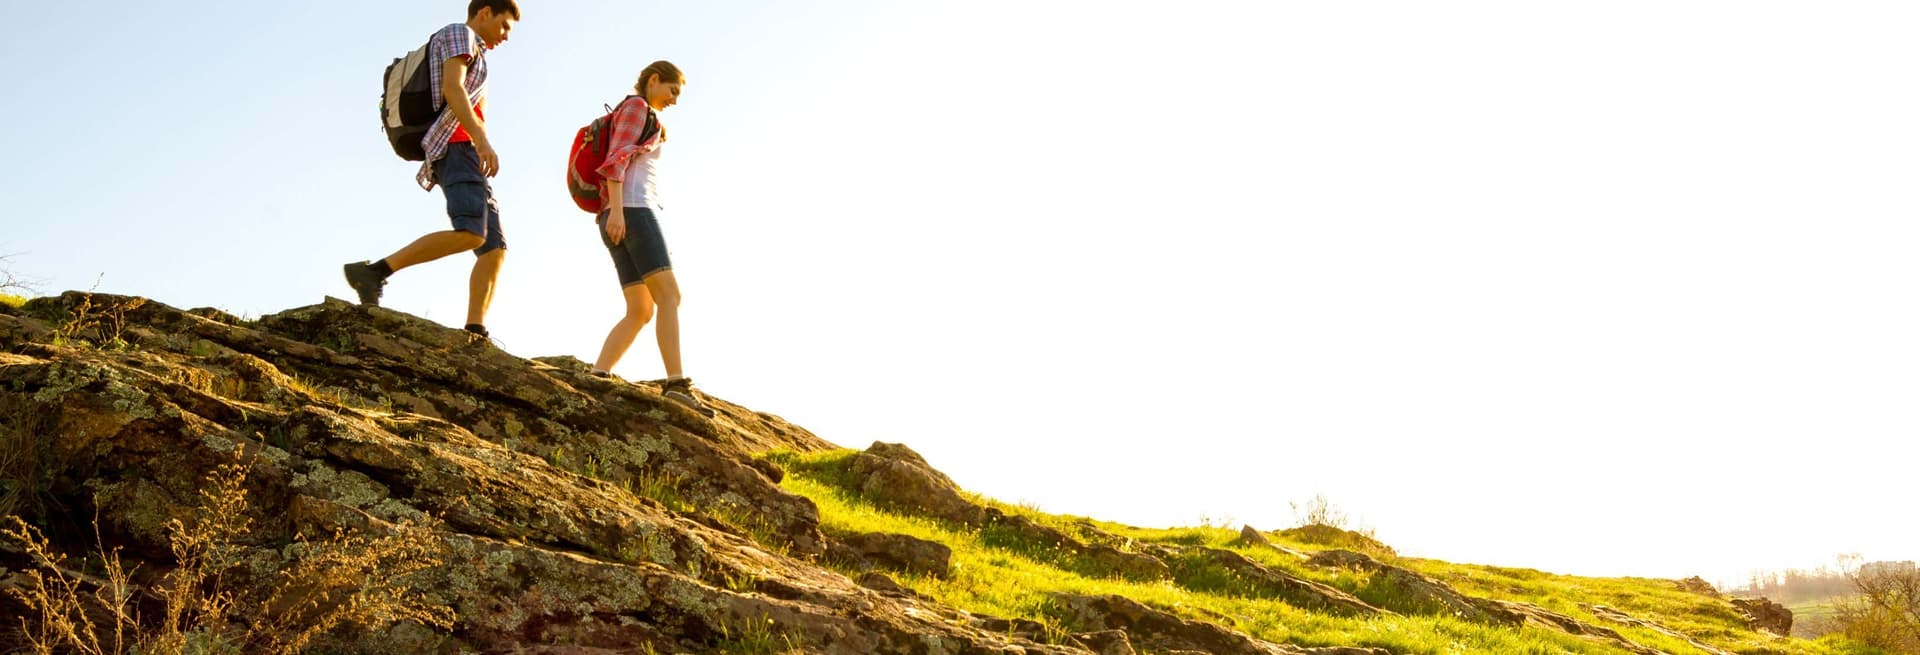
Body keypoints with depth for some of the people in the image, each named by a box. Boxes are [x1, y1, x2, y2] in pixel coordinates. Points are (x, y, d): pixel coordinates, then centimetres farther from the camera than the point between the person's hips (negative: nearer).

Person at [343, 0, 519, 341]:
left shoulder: (474, 58, 34)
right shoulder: (458, 34, 6)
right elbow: (452, 87, -13)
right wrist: (482, 139, -25)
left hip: (466, 153, 10)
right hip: (457, 146, -10)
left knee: (495, 247, -3)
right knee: (471, 233, -29)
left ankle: (474, 335, -16)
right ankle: (373, 272, -28)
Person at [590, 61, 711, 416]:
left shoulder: (644, 119, 31)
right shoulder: (636, 106, 3)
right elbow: (616, 158, -10)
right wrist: (616, 210, -21)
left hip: (622, 216, 10)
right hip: (633, 209, -10)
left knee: (641, 311, 0)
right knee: (669, 295, -19)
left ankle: (596, 377, -12)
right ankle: (677, 382, -31)